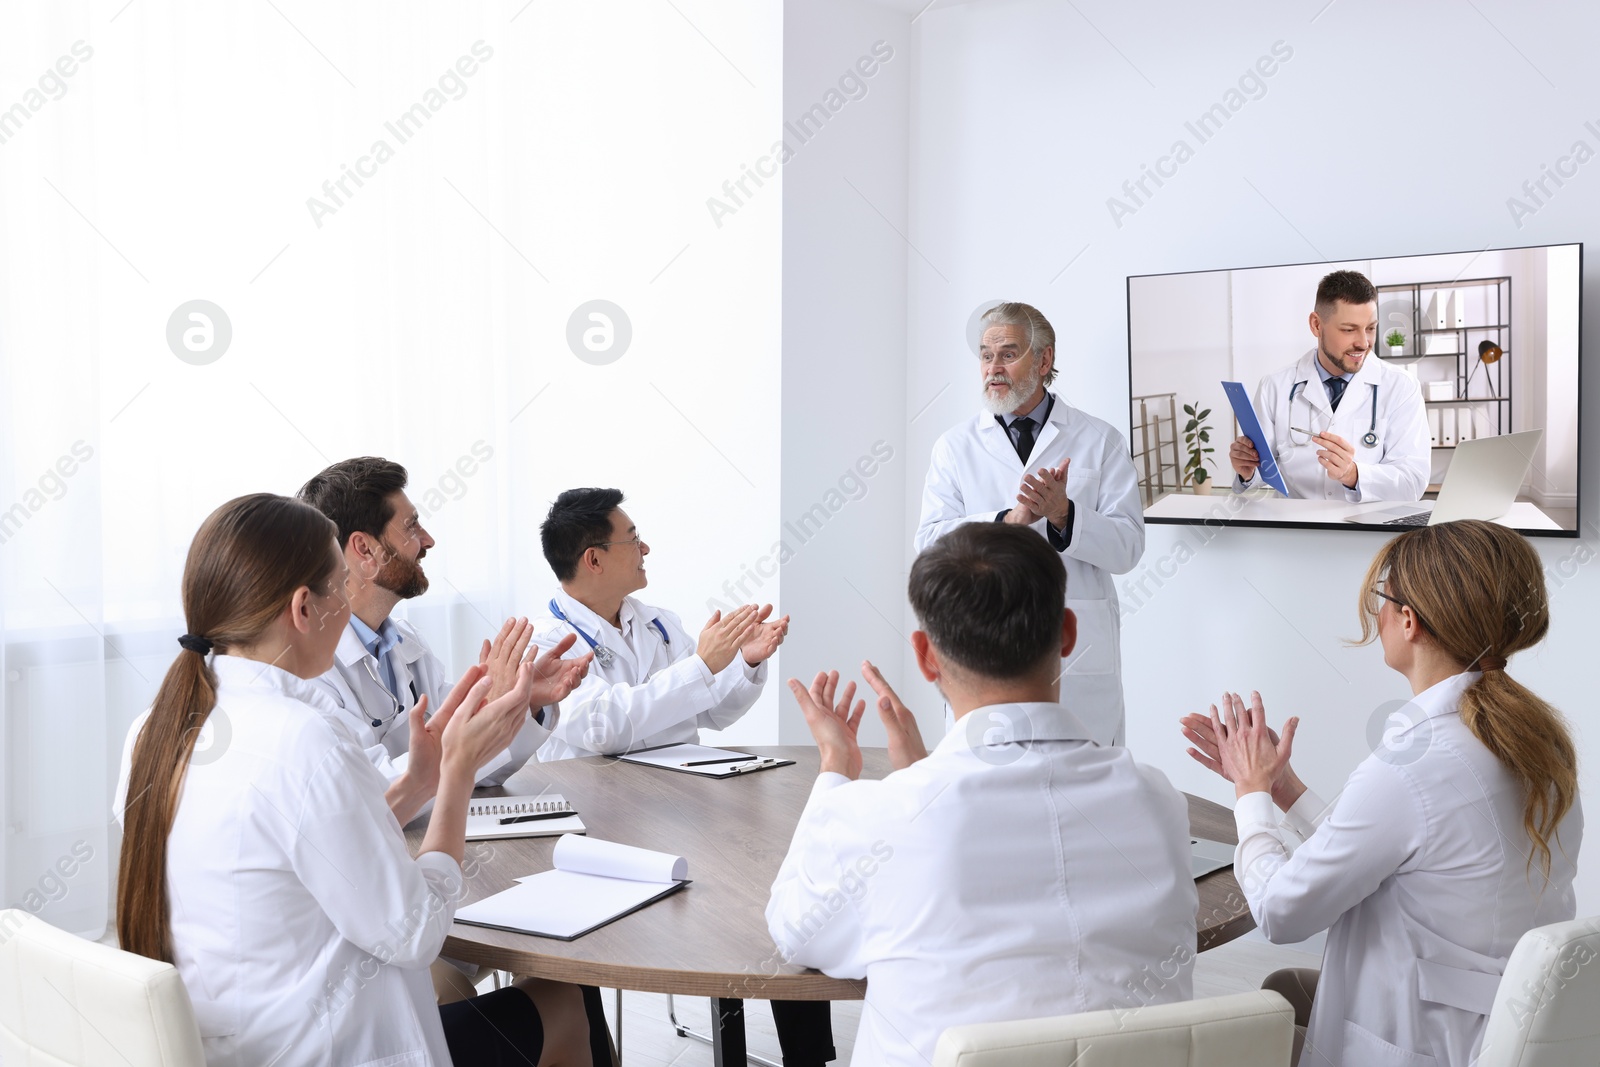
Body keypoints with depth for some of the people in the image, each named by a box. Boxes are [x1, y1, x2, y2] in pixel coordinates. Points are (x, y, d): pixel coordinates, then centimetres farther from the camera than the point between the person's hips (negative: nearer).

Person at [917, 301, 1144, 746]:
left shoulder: (1100, 441, 7)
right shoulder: (955, 446, 9)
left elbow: (1127, 547, 0)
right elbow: (930, 543, -3)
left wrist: (1064, 515, -17)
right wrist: (1010, 519, -17)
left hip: (1079, 654, 0)